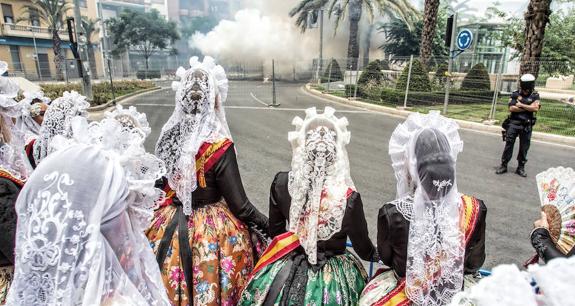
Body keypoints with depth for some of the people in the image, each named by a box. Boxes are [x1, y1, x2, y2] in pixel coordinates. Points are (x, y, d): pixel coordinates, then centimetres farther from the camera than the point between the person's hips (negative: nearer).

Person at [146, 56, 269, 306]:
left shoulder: (168, 136, -8)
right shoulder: (218, 145, -25)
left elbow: (163, 182, 7)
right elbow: (240, 205, -19)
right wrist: (269, 226, -6)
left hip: (171, 227, 6)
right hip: (213, 232, -5)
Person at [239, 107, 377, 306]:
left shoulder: (281, 184, -20)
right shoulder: (348, 197, -27)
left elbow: (275, 231, -3)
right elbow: (363, 249, -10)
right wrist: (377, 255, 13)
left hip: (285, 273, 3)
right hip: (331, 280, -2)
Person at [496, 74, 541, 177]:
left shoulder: (535, 96, 4)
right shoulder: (515, 94, 3)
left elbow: (535, 108, -12)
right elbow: (511, 108, -9)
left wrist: (521, 105, -9)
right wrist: (528, 108, -8)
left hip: (526, 126, 1)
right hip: (513, 123, -1)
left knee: (524, 147, 7)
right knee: (509, 145, 0)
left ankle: (521, 168, 18)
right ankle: (503, 166, 7)